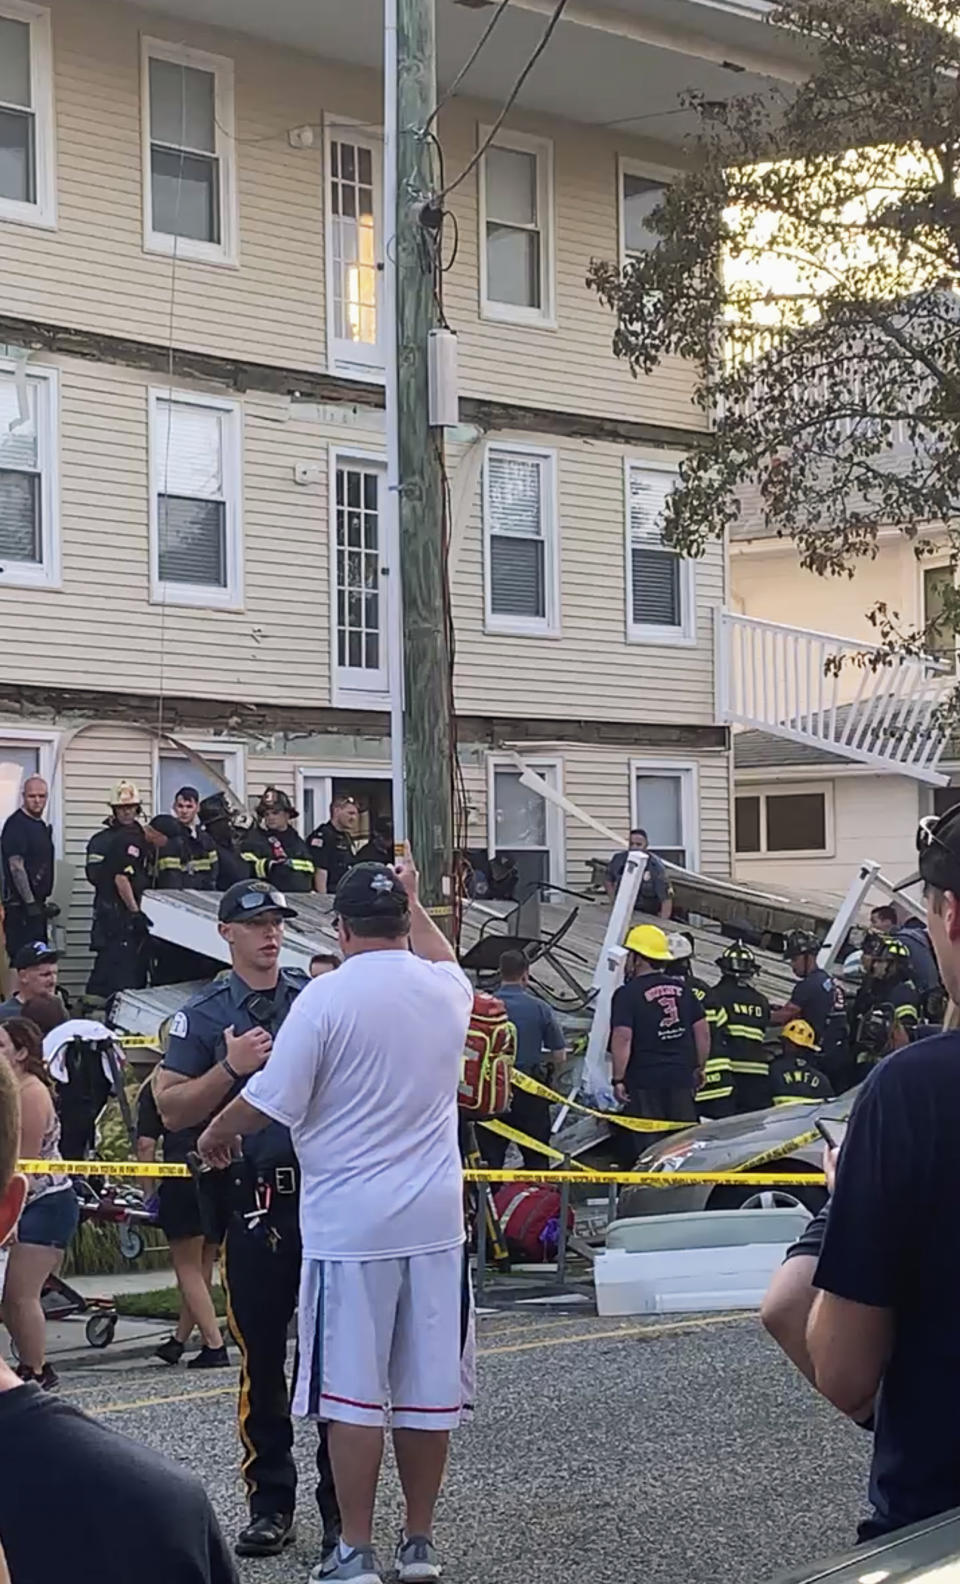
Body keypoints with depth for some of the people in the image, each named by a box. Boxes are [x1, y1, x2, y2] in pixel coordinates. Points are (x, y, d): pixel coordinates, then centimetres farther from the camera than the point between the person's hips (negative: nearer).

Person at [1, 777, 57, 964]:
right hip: (21, 906, -10)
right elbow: (16, 866, -19)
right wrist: (30, 903, -22)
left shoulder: (41, 825, 16)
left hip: (36, 904, 10)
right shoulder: (16, 825, -12)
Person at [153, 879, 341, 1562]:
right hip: (252, 1203, -1)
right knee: (262, 1358, 4)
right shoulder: (204, 1016, 6)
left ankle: (341, 1506, 10)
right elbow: (171, 1110, 2)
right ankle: (270, 1503, 14)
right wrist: (231, 1069, -13)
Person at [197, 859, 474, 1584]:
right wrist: (414, 903, 44)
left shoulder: (326, 997, -11)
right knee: (428, 1389, 10)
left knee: (353, 1392, 1)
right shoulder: (444, 989, 4)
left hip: (349, 1224, -5)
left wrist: (216, 1135, 11)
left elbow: (270, 1102, -8)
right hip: (436, 1220, 5)